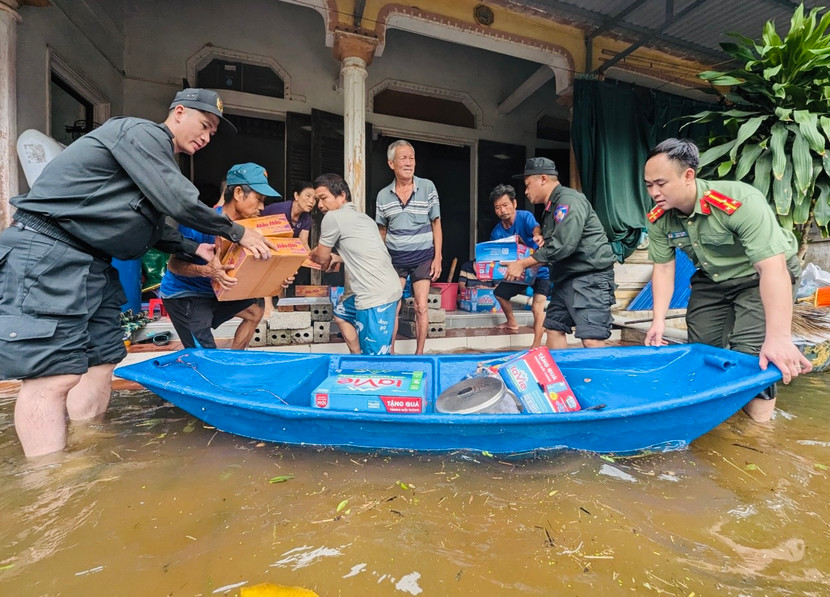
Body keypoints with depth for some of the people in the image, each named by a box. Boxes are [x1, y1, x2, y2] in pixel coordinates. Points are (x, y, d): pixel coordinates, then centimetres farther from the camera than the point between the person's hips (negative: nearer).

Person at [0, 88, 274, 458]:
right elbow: (180, 204, -18)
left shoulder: (160, 158, 20)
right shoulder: (142, 133, -8)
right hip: (47, 253, -10)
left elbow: (148, 227, 20)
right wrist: (236, 233, -8)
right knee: (55, 374, -13)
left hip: (92, 263, 10)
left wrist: (194, 248, 11)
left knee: (100, 364, 8)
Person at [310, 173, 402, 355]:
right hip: (387, 290, 10)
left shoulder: (333, 217, -6)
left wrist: (312, 254, 27)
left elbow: (321, 258, 5)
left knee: (376, 359, -5)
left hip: (376, 296, -10)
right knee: (341, 313, 30)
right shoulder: (361, 217, 18)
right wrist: (338, 258, 32)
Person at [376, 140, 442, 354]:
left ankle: (419, 354, 18)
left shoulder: (427, 187, -3)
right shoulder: (383, 195, 2)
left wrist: (437, 257, -6)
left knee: (421, 307, 3)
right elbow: (382, 231, 10)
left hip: (422, 256, -1)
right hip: (395, 257, 2)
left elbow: (436, 224, 0)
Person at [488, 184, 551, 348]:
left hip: (540, 270, -6)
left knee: (538, 305, -23)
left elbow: (536, 228, -42)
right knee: (499, 293, 11)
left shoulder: (525, 217, -20)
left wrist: (538, 236, -65)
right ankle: (512, 323, 36)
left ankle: (536, 346, -20)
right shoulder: (496, 232, -5)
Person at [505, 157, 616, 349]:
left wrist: (523, 263, -17)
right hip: (566, 277, 10)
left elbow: (563, 245, -24)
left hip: (590, 276, -10)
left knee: (591, 341, -14)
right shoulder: (552, 206, 18)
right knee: (554, 329, 10)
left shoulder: (569, 200, -13)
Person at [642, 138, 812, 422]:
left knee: (749, 350, -15)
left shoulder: (741, 202, -34)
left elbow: (772, 268, -38)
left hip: (761, 277, -4)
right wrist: (659, 321, -18)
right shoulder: (659, 219, -18)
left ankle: (760, 395, 10)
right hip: (711, 279, 5)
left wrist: (778, 338, -43)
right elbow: (663, 269, -11)